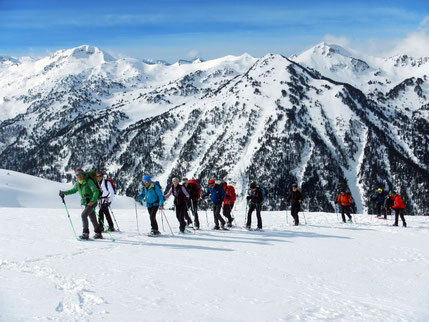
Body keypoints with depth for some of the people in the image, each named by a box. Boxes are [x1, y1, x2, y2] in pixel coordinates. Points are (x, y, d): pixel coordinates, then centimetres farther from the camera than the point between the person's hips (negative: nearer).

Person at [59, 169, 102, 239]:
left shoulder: (89, 181, -17)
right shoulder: (78, 184, 5)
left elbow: (96, 191, -22)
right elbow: (73, 190, 25)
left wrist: (92, 201, -31)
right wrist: (64, 193, 13)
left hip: (92, 202, -7)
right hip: (86, 203, 7)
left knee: (83, 215, -20)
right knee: (93, 219, 12)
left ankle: (85, 234, -17)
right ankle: (98, 233, 24)